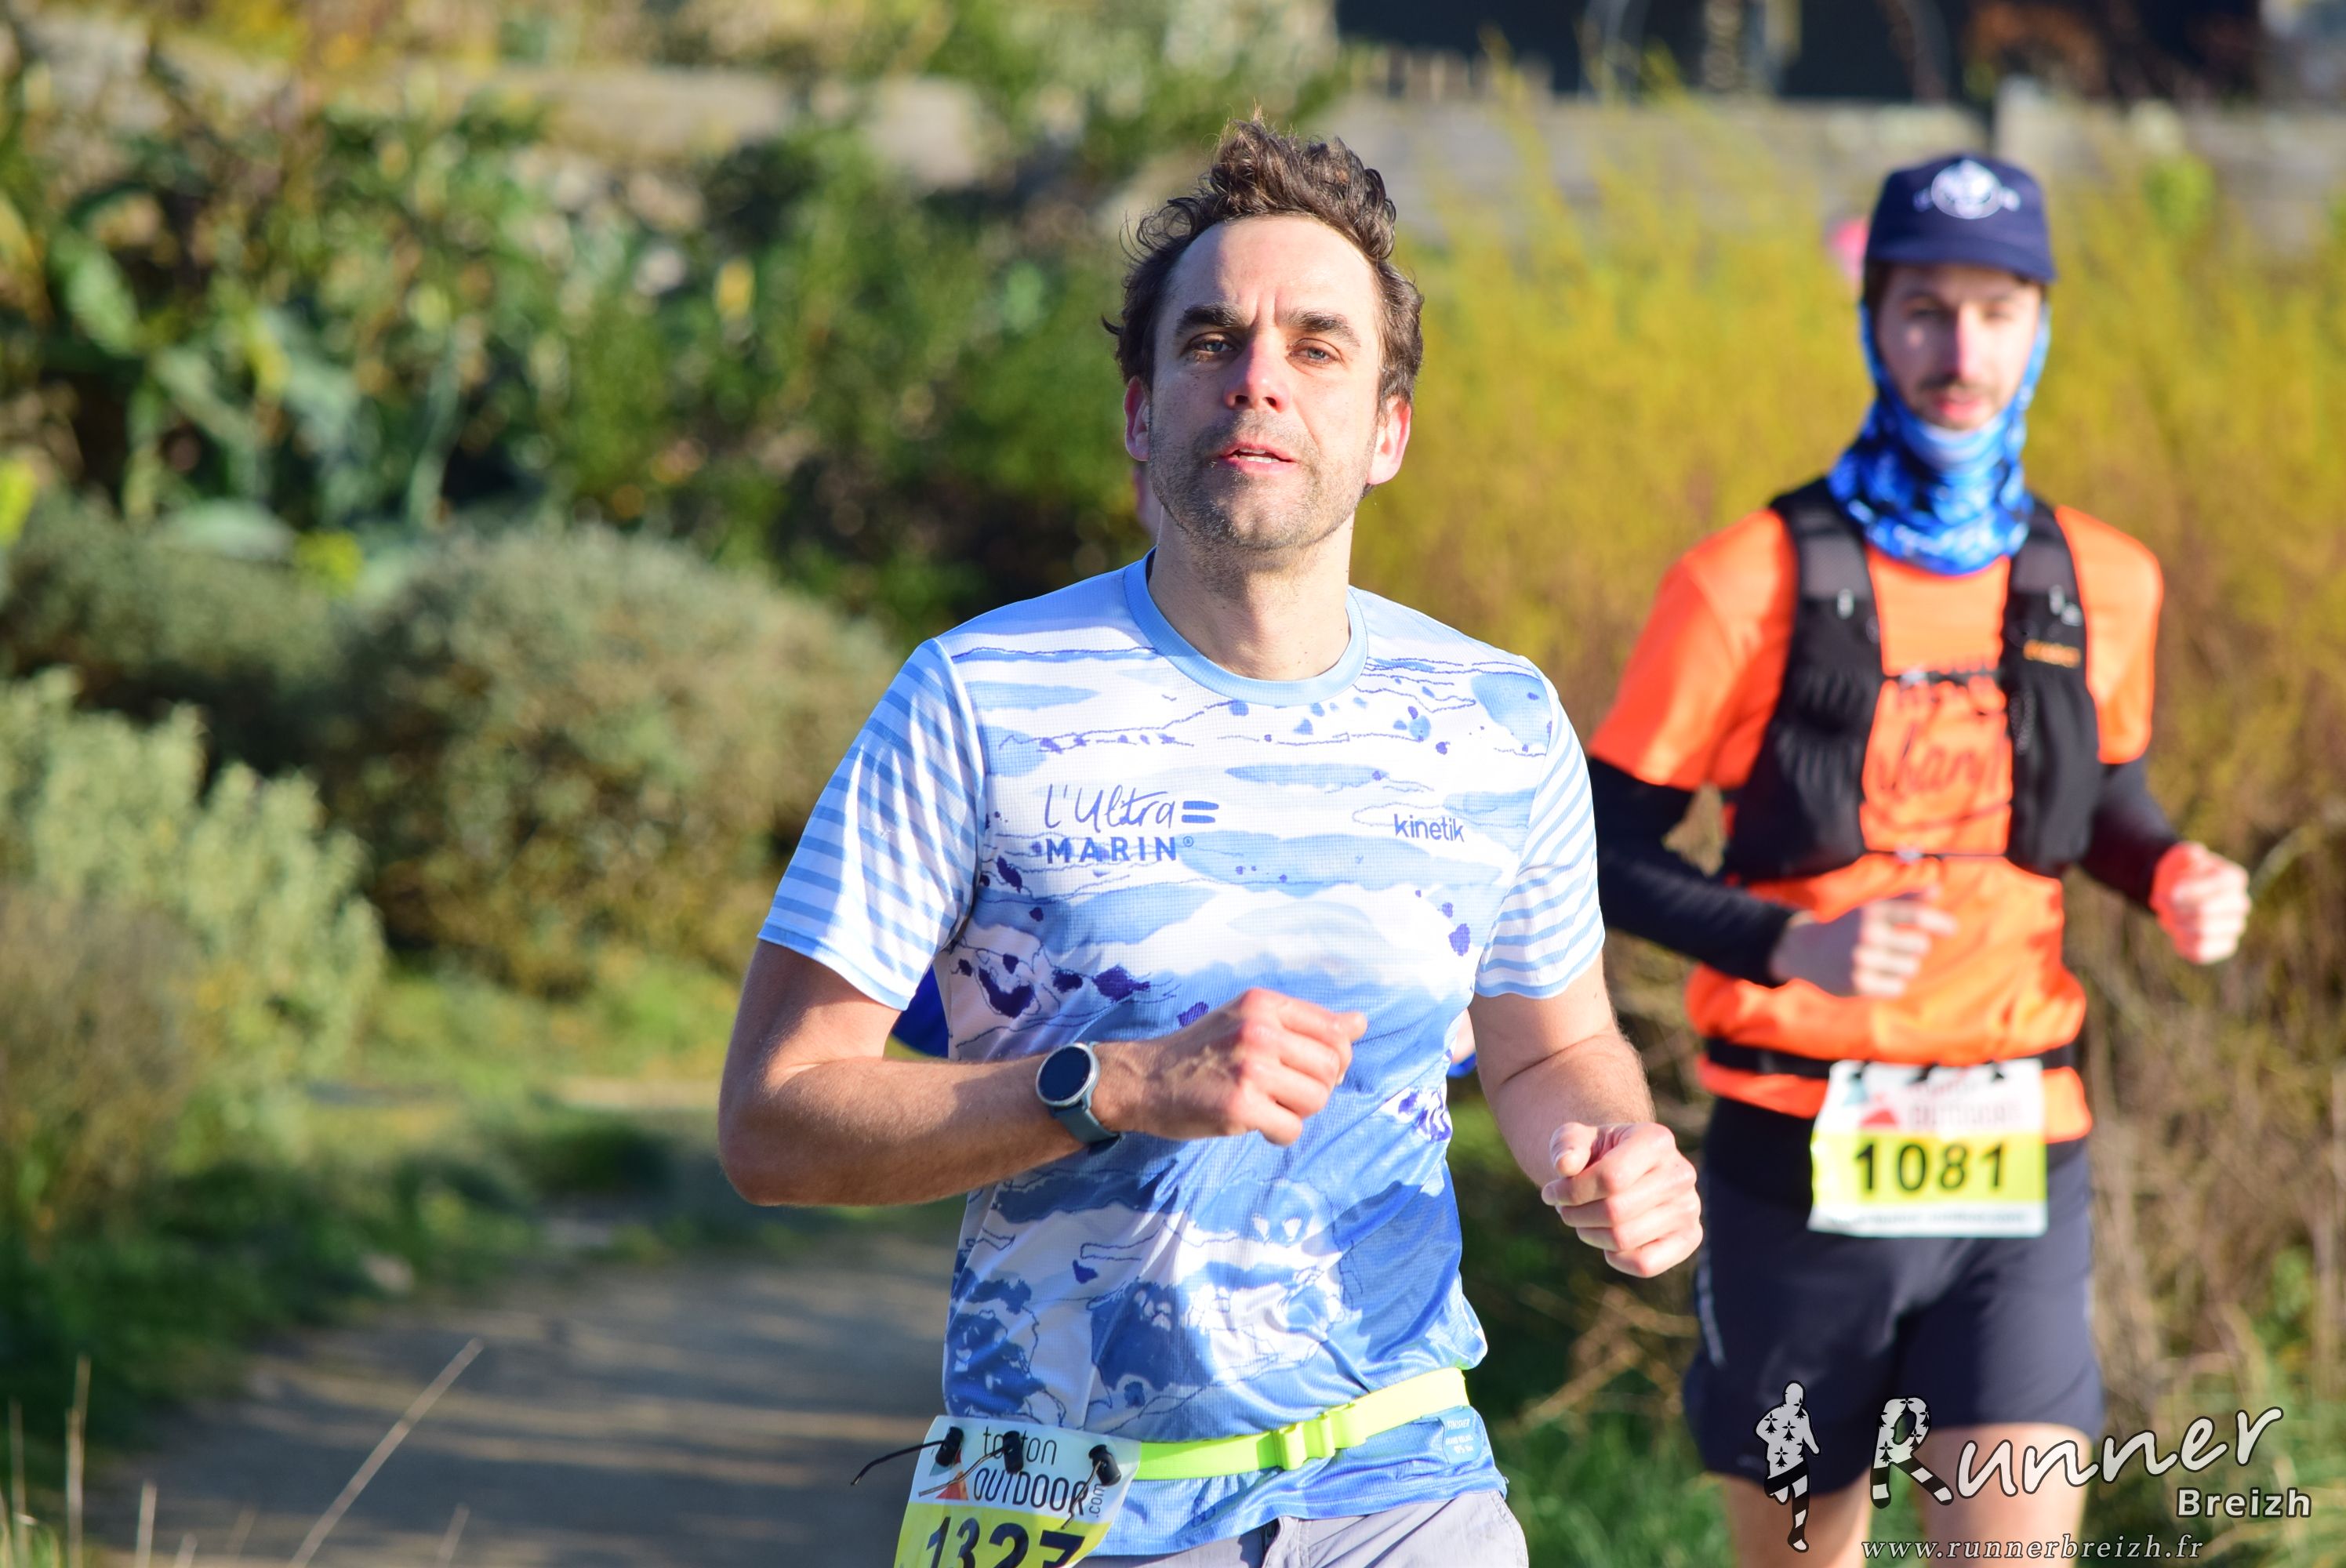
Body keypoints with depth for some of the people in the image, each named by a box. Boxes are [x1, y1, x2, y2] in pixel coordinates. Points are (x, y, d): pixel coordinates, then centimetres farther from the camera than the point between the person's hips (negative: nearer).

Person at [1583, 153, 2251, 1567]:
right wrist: (1790, 946, -21)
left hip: (2015, 1176, 2)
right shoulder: (1755, 583, -7)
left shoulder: (2104, 587, 4)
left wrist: (2174, 874, -1)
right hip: (1802, 1167, -2)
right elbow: (1606, 853, -4)